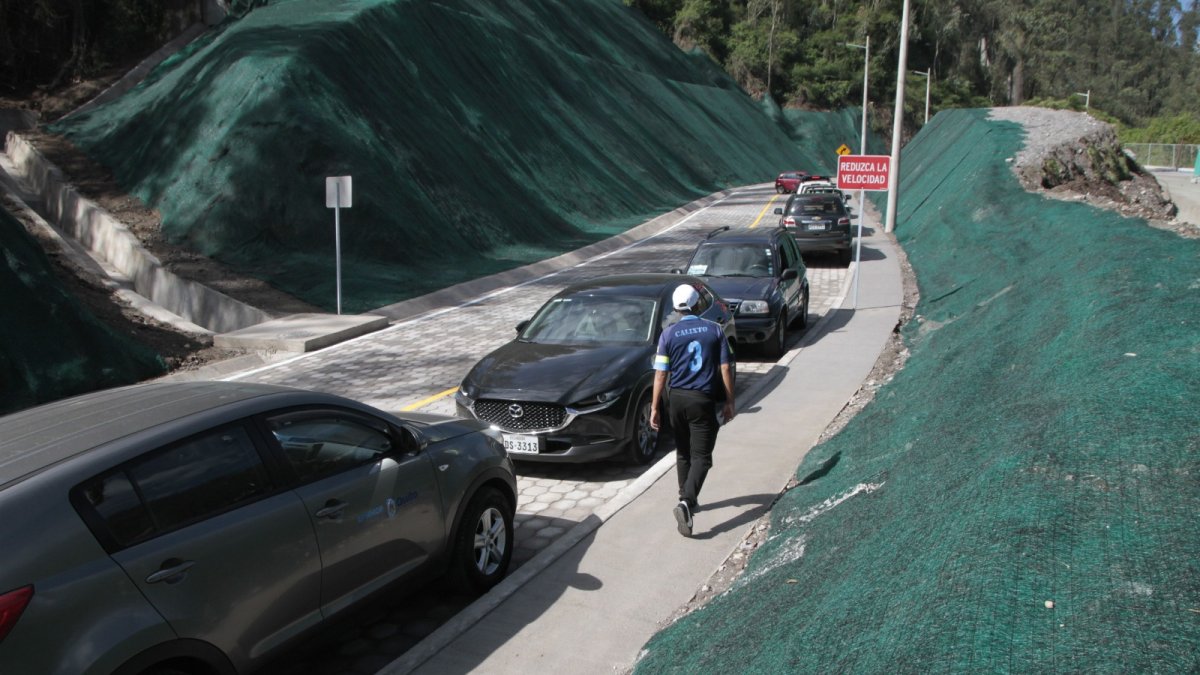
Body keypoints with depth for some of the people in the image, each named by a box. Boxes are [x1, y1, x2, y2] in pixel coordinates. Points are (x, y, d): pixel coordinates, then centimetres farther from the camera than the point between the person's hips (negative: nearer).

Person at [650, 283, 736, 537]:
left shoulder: (669, 334, -2)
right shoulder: (715, 330, -2)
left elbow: (661, 373, -4)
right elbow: (725, 369, -2)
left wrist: (655, 407, 1)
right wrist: (729, 402, 5)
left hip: (676, 398, 2)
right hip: (703, 400, -2)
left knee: (683, 452, 20)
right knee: (701, 456, -1)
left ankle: (687, 499, 30)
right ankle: (686, 502, -20)